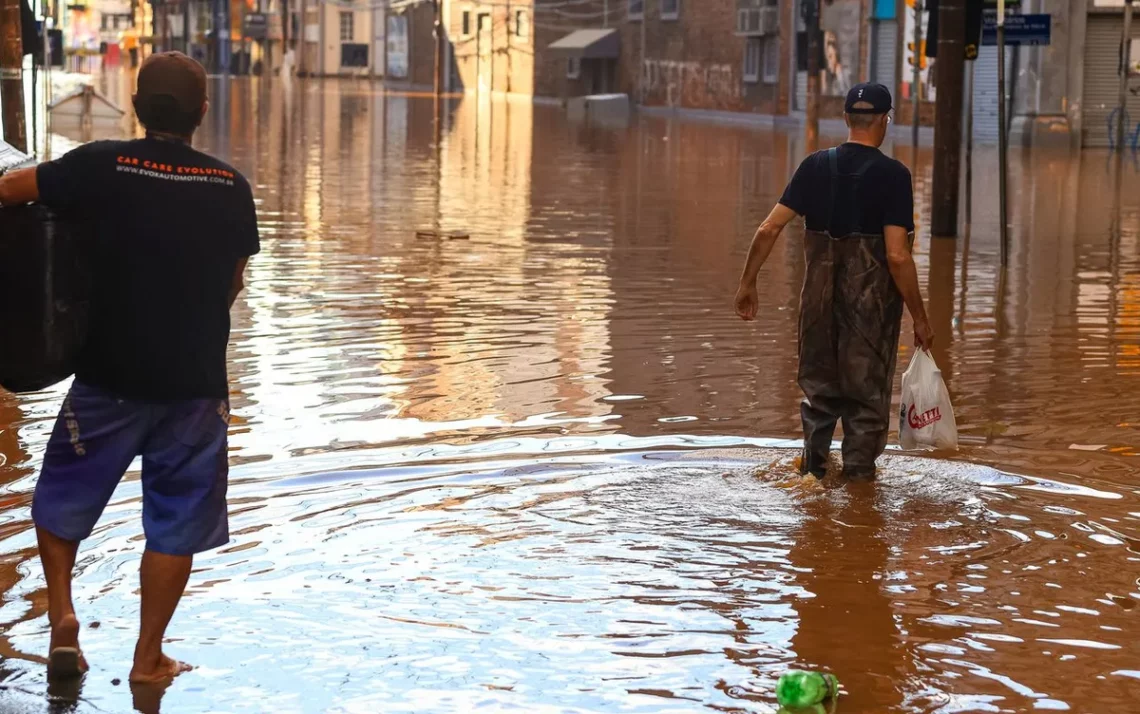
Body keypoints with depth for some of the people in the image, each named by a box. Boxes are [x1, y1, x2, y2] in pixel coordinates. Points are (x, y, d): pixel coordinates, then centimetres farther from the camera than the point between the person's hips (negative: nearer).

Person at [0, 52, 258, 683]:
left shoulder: (102, 167, -11)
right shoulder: (231, 187, -2)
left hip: (110, 376, -1)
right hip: (197, 382, 1)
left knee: (62, 500, 19)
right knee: (175, 523, 11)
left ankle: (61, 611, 4)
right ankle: (149, 658, 16)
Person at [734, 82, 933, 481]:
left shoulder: (815, 166, 0)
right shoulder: (893, 175, -11)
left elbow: (769, 229, -4)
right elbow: (897, 256, -17)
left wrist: (747, 282, 6)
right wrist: (920, 317, -9)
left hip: (820, 296, 3)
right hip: (872, 300, -3)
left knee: (819, 386, 20)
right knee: (867, 390, 12)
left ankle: (813, 464, 22)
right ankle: (859, 471, 16)